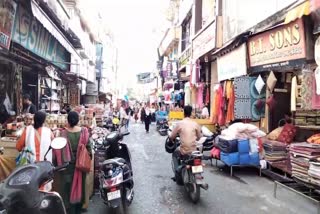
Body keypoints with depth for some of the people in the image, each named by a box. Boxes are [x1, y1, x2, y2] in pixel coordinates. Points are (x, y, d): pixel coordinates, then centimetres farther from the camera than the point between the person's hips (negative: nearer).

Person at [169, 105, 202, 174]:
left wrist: (171, 138, 24)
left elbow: (171, 137, 1)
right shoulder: (195, 124, -1)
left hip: (183, 150, -2)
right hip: (193, 150, 2)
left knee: (175, 154, 30)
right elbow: (199, 137, 11)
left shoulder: (179, 124, -7)